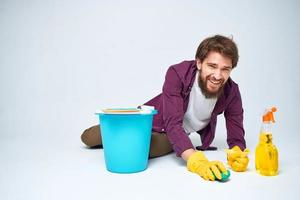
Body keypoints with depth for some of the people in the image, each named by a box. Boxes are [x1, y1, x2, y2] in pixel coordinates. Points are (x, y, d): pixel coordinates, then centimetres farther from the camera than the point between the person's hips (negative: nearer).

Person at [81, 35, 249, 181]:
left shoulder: (231, 92, -24)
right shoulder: (177, 73, -34)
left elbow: (236, 137, -22)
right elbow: (173, 124, -42)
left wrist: (237, 154, -47)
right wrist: (196, 160, -58)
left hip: (176, 137, 1)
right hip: (148, 119, 0)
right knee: (88, 138, 6)